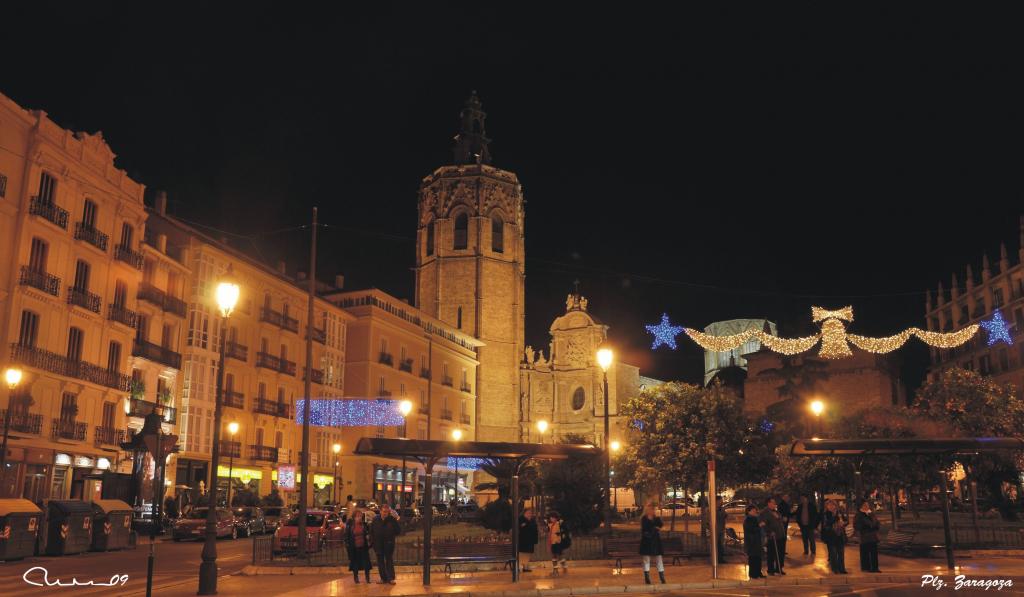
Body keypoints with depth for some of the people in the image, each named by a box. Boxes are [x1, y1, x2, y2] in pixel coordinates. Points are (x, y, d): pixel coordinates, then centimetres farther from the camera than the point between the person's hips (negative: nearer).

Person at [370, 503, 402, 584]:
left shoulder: (392, 520, -7)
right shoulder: (375, 520, 0)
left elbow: (398, 531, -4)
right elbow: (371, 532, 6)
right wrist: (372, 541, -1)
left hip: (389, 544, -2)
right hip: (378, 545, 2)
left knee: (389, 561, 3)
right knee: (380, 562, 8)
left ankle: (391, 578, 8)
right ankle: (383, 578, 17)